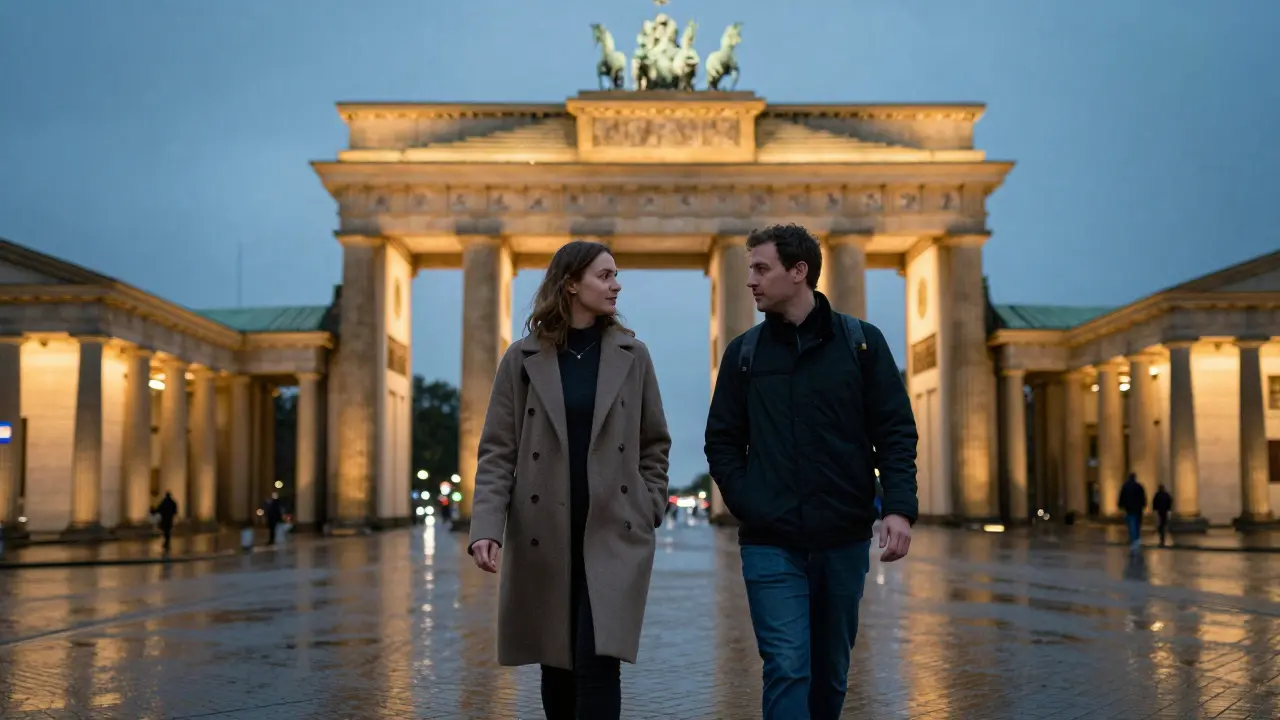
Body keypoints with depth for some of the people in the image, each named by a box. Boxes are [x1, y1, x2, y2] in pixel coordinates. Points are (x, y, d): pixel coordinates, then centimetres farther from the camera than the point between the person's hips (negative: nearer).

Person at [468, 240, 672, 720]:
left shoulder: (632, 355, 5)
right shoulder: (523, 358, 1)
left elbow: (654, 444, 11)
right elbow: (497, 451, -1)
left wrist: (649, 511, 3)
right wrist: (487, 527, -11)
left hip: (615, 534, 0)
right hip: (544, 537, 1)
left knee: (598, 664, -12)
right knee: (557, 665, 11)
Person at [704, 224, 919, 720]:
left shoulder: (862, 342, 3)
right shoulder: (744, 352, 6)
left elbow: (896, 432, 0)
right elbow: (722, 442, 8)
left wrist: (899, 507, -13)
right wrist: (748, 505, -6)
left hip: (844, 539, 1)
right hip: (771, 543, 0)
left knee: (831, 671, 13)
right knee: (787, 669, -7)